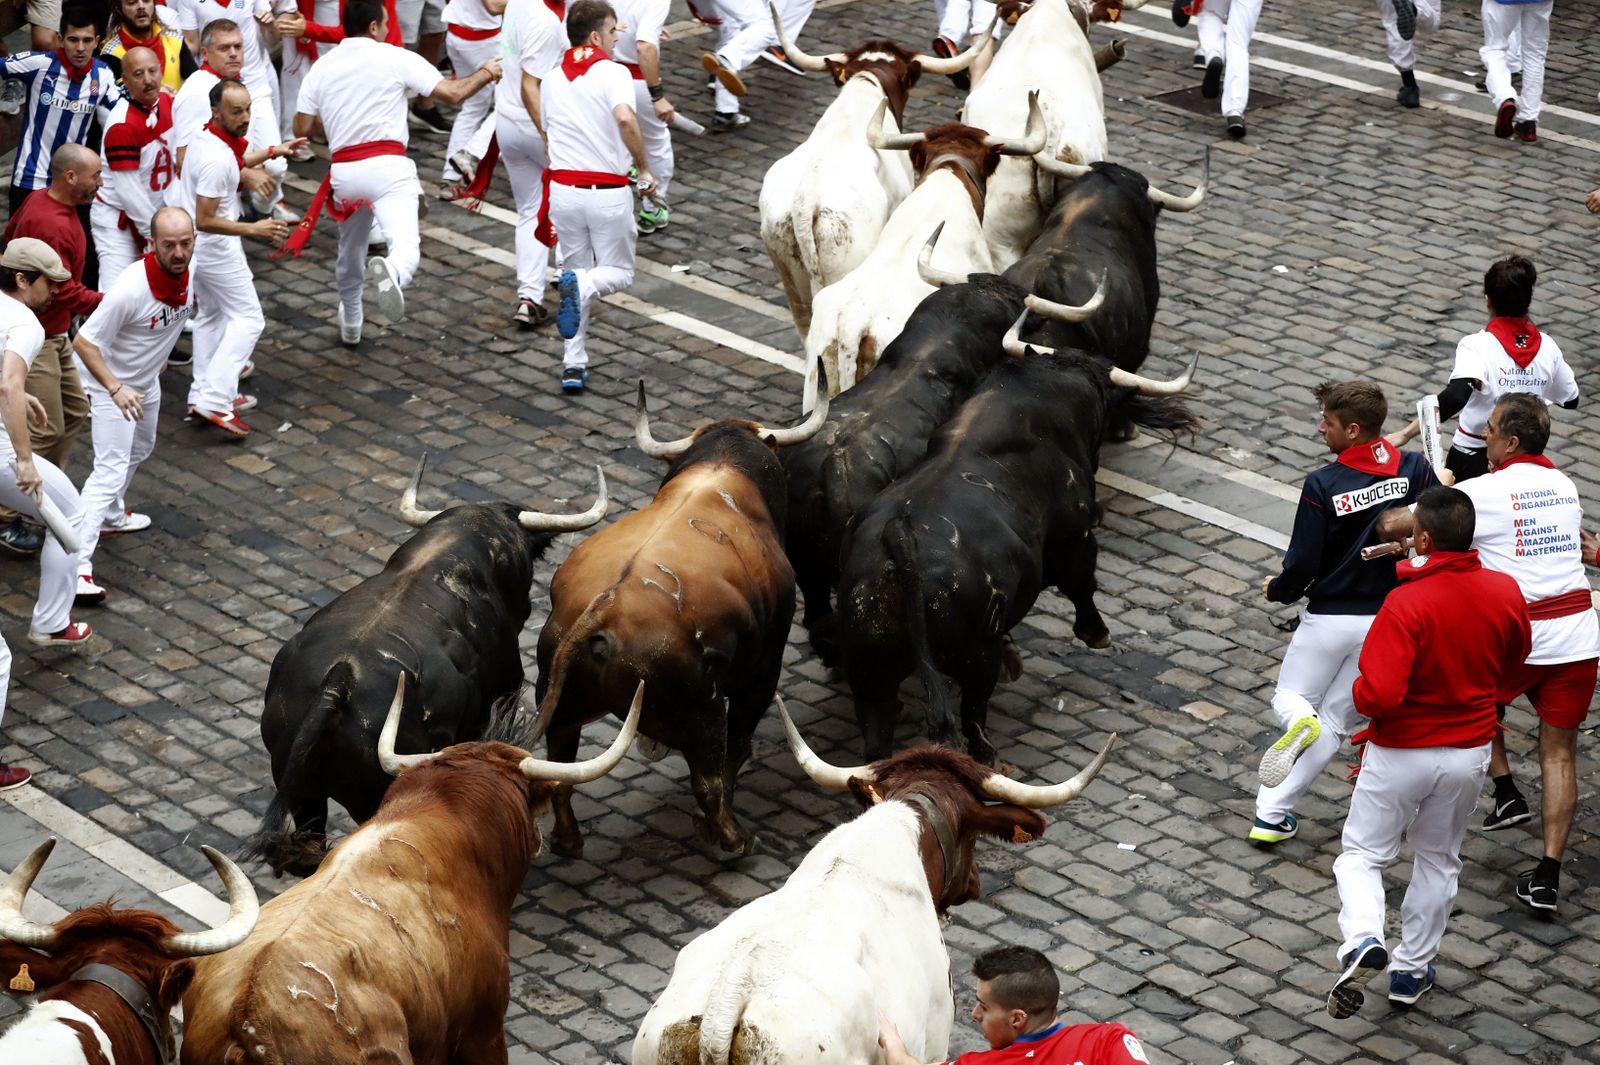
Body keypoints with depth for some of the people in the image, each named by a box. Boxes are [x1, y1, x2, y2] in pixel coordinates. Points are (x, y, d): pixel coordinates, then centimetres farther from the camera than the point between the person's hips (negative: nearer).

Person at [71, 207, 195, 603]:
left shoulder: (189, 272, -15)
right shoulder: (131, 288, -38)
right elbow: (84, 343, -32)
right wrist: (116, 389, -41)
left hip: (147, 380, 8)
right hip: (111, 382, -8)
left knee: (139, 450, 29)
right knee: (111, 468, -16)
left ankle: (110, 512, 54)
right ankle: (79, 563, -19)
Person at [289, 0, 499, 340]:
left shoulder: (321, 67, 8)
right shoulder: (396, 58, -2)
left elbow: (302, 129, 10)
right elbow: (452, 93, -2)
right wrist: (486, 73, 16)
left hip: (345, 170, 4)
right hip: (387, 167, -4)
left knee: (350, 253, 27)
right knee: (406, 247, -18)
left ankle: (351, 323, 45)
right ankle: (390, 272, -54)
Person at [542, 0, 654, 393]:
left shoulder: (552, 80, 10)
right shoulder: (613, 72, -9)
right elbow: (625, 118, -28)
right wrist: (645, 169, -18)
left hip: (563, 189, 5)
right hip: (608, 192, -5)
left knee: (577, 270, 17)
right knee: (619, 272, 13)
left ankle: (574, 364, 8)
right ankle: (581, 284, -22)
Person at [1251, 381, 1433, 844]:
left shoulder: (1323, 486, -16)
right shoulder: (1416, 470, -7)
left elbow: (1302, 566, -13)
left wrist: (1277, 590, 8)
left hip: (1327, 616, -3)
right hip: (1388, 621, 3)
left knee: (1288, 699, 20)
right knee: (1334, 725, 12)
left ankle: (1299, 720, -16)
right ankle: (1272, 814, 5)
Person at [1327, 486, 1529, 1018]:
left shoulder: (1406, 603, -27)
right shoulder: (1506, 592, -10)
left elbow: (1378, 695, -31)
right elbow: (1513, 661, 10)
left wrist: (1361, 693, -10)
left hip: (1401, 751, -4)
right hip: (1470, 751, 4)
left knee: (1362, 855, 12)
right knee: (1438, 861, 22)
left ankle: (1362, 940, -14)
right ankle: (1411, 970, 31)